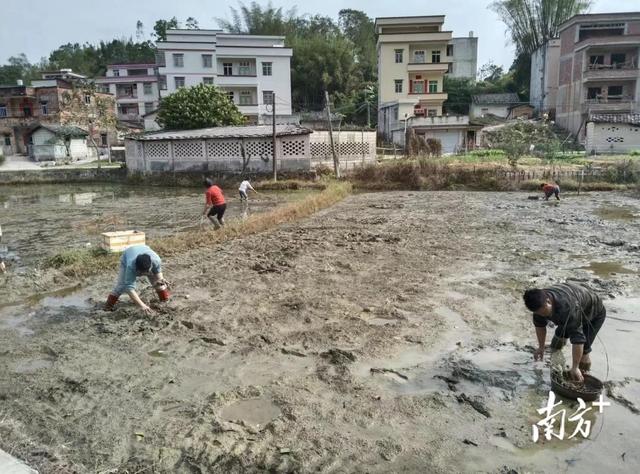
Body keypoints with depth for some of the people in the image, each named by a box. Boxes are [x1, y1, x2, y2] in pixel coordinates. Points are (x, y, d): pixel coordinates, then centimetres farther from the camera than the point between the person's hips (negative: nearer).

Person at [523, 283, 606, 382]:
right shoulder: (539, 303, -23)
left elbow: (577, 338, -43)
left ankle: (583, 380, 3)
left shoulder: (567, 308, -46)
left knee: (583, 351, -17)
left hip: (594, 315, -7)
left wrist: (575, 368, -40)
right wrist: (541, 347, 4)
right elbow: (539, 324, -3)